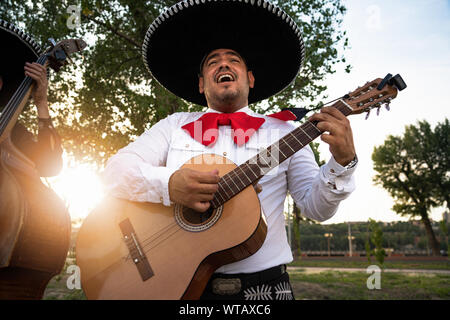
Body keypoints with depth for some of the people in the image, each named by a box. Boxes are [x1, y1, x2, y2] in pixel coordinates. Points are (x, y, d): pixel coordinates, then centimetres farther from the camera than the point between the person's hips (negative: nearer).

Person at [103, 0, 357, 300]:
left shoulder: (283, 133, 9)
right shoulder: (175, 126, 11)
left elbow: (317, 208, 4)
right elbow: (114, 171, 2)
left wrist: (342, 162, -15)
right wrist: (167, 184, -16)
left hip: (263, 284, 0)